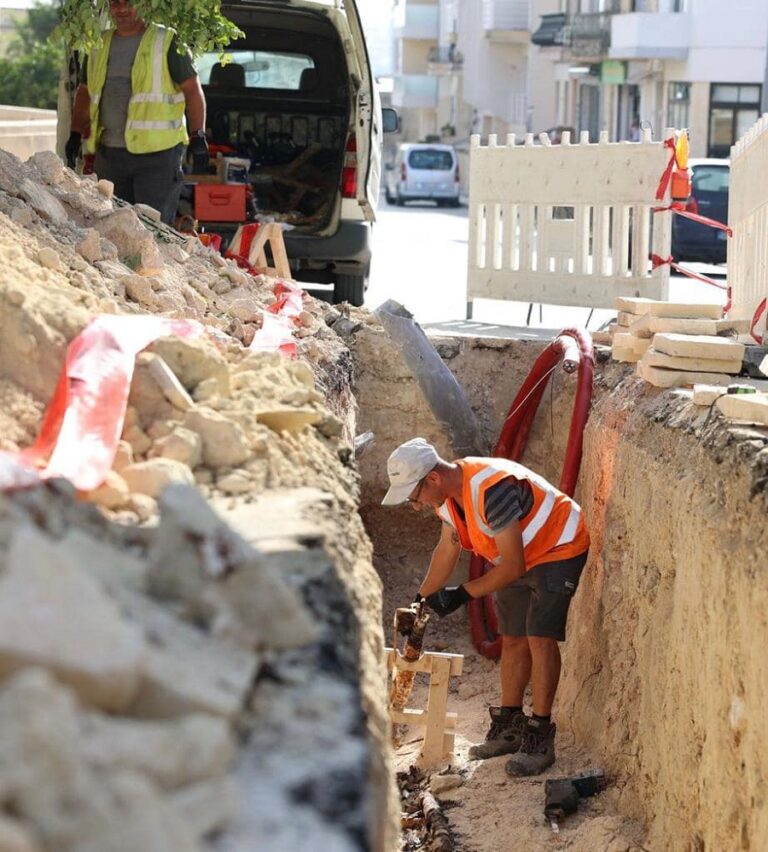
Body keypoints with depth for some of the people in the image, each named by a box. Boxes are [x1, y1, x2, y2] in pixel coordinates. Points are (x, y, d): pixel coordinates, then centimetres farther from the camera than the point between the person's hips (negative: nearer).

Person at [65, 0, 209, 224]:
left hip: (157, 153, -6)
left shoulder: (167, 42, 0)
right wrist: (76, 135, 14)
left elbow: (192, 89, -2)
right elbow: (85, 92, 24)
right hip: (109, 153, 6)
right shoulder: (100, 46, 15)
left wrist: (198, 136, -9)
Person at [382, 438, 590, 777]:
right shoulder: (448, 491, -8)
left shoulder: (491, 489, -37)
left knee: (540, 638, -16)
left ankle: (539, 738, -12)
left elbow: (512, 567, -32)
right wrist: (422, 600, 7)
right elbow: (447, 550, 8)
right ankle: (509, 726, 23)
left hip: (558, 549, -9)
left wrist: (463, 594, -26)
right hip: (518, 557, 9)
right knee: (513, 640, 12)